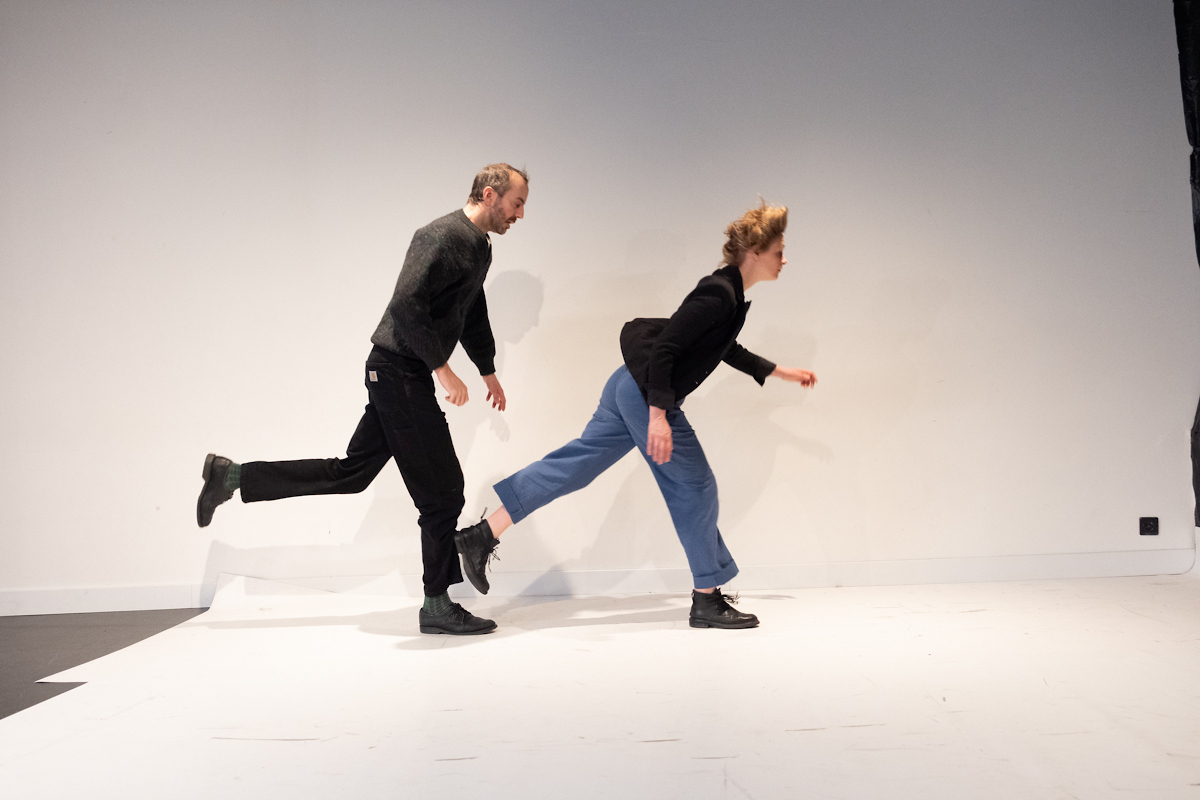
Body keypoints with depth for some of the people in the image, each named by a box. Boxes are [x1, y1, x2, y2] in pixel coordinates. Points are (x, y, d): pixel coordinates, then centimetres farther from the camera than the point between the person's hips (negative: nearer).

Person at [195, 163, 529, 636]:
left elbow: (473, 315, 30)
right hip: (400, 371, -10)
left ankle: (232, 477, 19)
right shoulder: (442, 236, -16)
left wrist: (488, 371, 36)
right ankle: (438, 608, 9)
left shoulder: (479, 248, 17)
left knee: (351, 473, 13)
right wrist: (442, 368, -24)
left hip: (398, 375, 10)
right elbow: (407, 304, -26)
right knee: (441, 491, -3)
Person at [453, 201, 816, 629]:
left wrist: (780, 372, 35)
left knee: (574, 464, 7)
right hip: (647, 395, -10)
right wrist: (658, 416, -26)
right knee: (694, 486, 1)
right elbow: (663, 347, -24)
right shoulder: (718, 295, -18)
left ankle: (483, 534, 7)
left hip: (631, 386, 10)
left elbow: (728, 350, 31)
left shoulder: (731, 293, 14)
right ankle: (707, 601, 13)